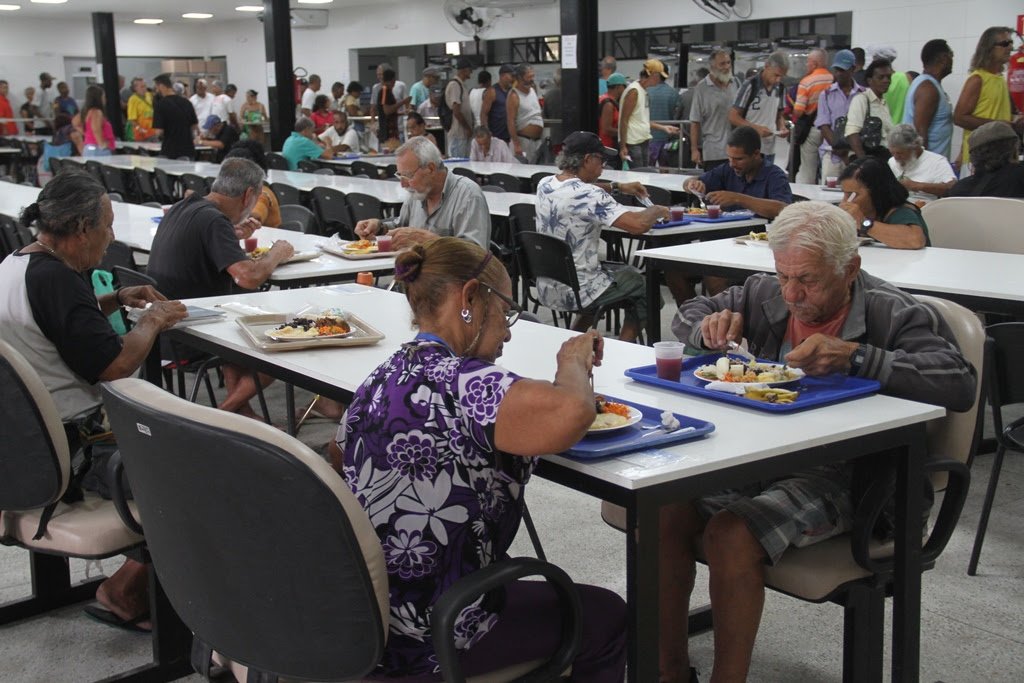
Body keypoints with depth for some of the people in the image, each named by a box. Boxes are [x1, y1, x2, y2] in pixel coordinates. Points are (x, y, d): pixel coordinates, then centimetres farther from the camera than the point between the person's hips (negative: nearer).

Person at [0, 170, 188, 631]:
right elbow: (114, 365, -22)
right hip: (70, 451, -11)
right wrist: (152, 320, -5)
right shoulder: (55, 279, -23)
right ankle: (126, 592, 4)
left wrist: (116, 300, 15)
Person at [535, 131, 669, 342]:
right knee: (645, 287, 18)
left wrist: (618, 186, 17)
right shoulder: (588, 196, -24)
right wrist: (657, 211, -9)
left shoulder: (545, 185, 0)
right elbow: (639, 224, -30)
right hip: (576, 292, -8)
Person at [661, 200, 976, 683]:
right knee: (661, 508, -19)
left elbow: (960, 385, -20)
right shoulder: (765, 294, 9)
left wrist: (854, 356, -26)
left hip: (837, 476, -5)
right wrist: (712, 328, -3)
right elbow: (688, 315, 23)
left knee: (732, 533, -30)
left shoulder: (894, 314, -6)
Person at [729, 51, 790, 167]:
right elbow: (733, 117, -9)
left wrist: (782, 128, -1)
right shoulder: (750, 85, -10)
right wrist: (756, 128, -21)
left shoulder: (779, 88, 8)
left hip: (769, 149, 6)